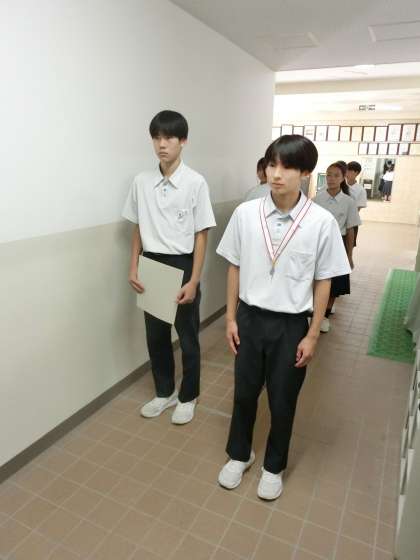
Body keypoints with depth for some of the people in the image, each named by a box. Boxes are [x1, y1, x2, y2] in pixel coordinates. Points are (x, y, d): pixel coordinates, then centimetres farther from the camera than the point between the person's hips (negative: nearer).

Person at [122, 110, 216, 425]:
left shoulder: (196, 183, -11)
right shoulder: (141, 182, 2)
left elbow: (201, 235, -9)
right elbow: (138, 228, 9)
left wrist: (194, 281, -13)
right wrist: (133, 268, 3)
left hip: (182, 265, -4)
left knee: (188, 337, 10)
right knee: (156, 335, 15)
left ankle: (188, 397, 31)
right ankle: (165, 392, 36)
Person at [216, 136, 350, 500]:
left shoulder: (322, 222, -13)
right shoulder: (245, 213, -9)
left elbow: (323, 282, -5)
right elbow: (235, 268, 1)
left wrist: (313, 335, -3)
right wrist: (231, 318, 3)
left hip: (291, 325, -1)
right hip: (250, 319, 2)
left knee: (282, 402, 16)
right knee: (244, 393, 19)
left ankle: (274, 466, 44)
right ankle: (239, 455, 46)